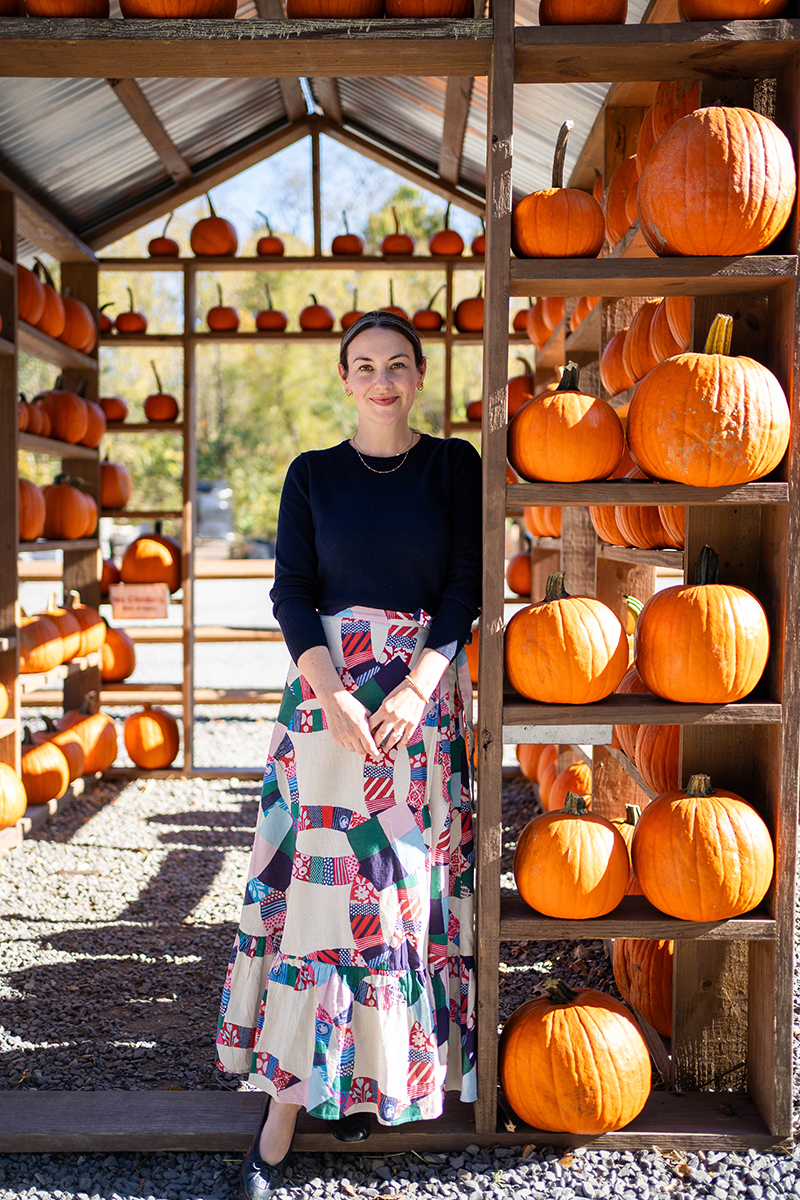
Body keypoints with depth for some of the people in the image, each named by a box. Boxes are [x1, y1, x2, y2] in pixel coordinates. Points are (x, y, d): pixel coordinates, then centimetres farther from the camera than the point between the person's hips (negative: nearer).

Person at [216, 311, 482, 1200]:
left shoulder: (455, 467, 7)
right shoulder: (313, 475, 8)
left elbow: (466, 585, 0)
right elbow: (292, 592, 1)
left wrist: (416, 687, -14)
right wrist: (333, 696, -13)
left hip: (427, 690, 1)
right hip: (329, 686, 0)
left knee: (411, 878, 2)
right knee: (321, 877, -5)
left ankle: (369, 1075, 16)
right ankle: (284, 1108, -2)